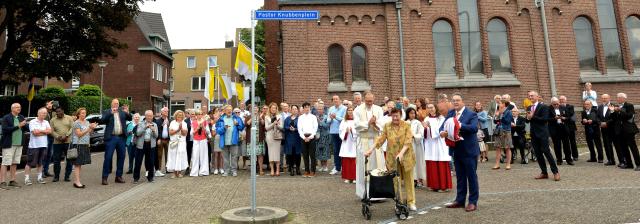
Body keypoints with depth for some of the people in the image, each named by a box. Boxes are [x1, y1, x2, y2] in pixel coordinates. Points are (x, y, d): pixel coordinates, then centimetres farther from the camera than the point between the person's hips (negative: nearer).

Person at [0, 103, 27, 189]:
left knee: (14, 163, 12)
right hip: (9, 144, -6)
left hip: (19, 144, 6)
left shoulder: (21, 117, 10)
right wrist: (18, 126, -19)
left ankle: (12, 181, 20)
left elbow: (25, 128, 13)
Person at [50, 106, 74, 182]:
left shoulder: (69, 118, 6)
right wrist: (58, 137, -15)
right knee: (56, 160, 2)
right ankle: (56, 177, 14)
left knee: (69, 160, 1)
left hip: (68, 141, -1)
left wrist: (66, 136, -14)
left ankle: (67, 176, 11)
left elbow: (72, 128, -1)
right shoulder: (53, 120, 9)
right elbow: (52, 131, 2)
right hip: (57, 142, 1)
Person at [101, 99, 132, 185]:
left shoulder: (122, 112, 11)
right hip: (111, 137, -3)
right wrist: (111, 112, -25)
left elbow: (130, 118, 2)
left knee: (121, 157, 8)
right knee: (108, 157, -3)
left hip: (121, 137, 3)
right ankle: (104, 177, 3)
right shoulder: (106, 112, 3)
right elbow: (103, 120, -12)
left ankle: (118, 176, 18)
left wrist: (127, 112, -17)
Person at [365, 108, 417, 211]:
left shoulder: (406, 126, -5)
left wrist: (401, 153, -27)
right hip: (392, 158, 2)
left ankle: (411, 202, 18)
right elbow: (381, 139, 0)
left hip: (406, 156, -1)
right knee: (396, 181, 7)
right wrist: (371, 150, -9)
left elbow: (408, 141, -14)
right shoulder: (387, 126, 2)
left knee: (409, 180, 7)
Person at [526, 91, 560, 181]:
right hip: (533, 133, 6)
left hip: (542, 133, -6)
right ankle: (544, 173, 15)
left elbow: (545, 119, -16)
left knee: (546, 151, -7)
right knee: (537, 153, 7)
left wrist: (533, 117, -16)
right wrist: (528, 118, -9)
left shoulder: (543, 106, -6)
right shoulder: (529, 108, 14)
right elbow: (527, 120, 12)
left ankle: (555, 172, 4)